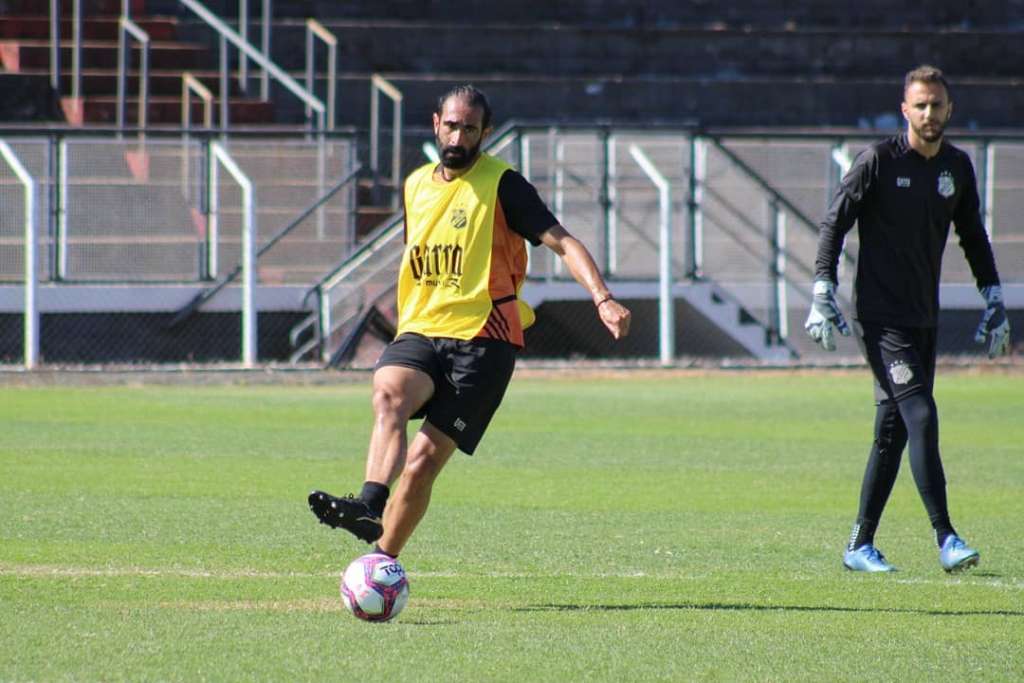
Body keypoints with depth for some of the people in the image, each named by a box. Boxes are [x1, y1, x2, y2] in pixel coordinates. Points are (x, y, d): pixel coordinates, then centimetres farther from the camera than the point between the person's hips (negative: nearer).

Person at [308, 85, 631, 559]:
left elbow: (562, 243, -9)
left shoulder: (502, 184, -2)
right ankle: (370, 506, -50)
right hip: (419, 333, 4)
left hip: (481, 339, -4)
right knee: (388, 395, -31)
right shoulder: (416, 186, 16)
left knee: (423, 460, -12)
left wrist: (602, 298, -23)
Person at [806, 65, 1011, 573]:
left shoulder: (957, 167, 10)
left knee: (893, 429, 9)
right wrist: (823, 293, -12)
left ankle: (861, 546, 16)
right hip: (880, 315, -6)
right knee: (920, 415, -16)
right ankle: (945, 540, -20)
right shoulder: (878, 161, -8)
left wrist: (993, 298, 16)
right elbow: (834, 223, -5)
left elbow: (973, 236, 22)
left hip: (924, 317, 6)